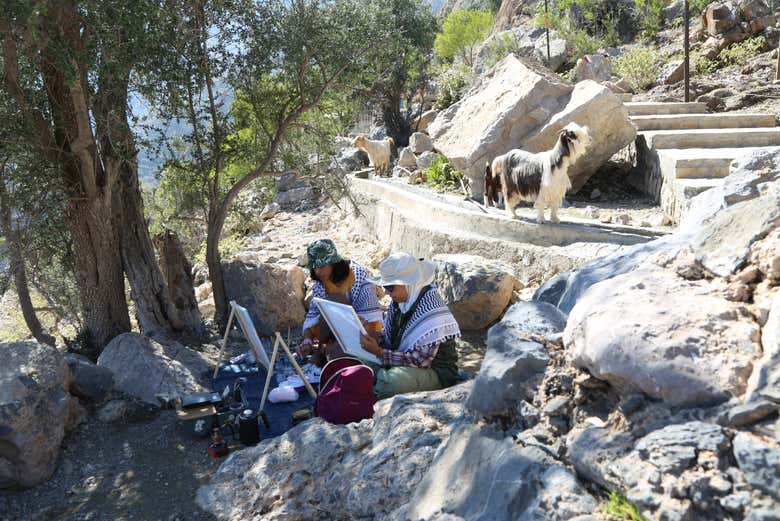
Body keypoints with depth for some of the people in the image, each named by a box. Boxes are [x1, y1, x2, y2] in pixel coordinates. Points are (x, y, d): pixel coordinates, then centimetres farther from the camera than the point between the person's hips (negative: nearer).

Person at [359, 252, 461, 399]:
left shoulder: (431, 309, -23)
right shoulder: (401, 301, 1)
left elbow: (421, 360, -23)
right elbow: (393, 340, 11)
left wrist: (379, 352, -25)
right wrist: (375, 335, -12)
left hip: (436, 371, -7)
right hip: (404, 364, 7)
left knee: (392, 380, -33)